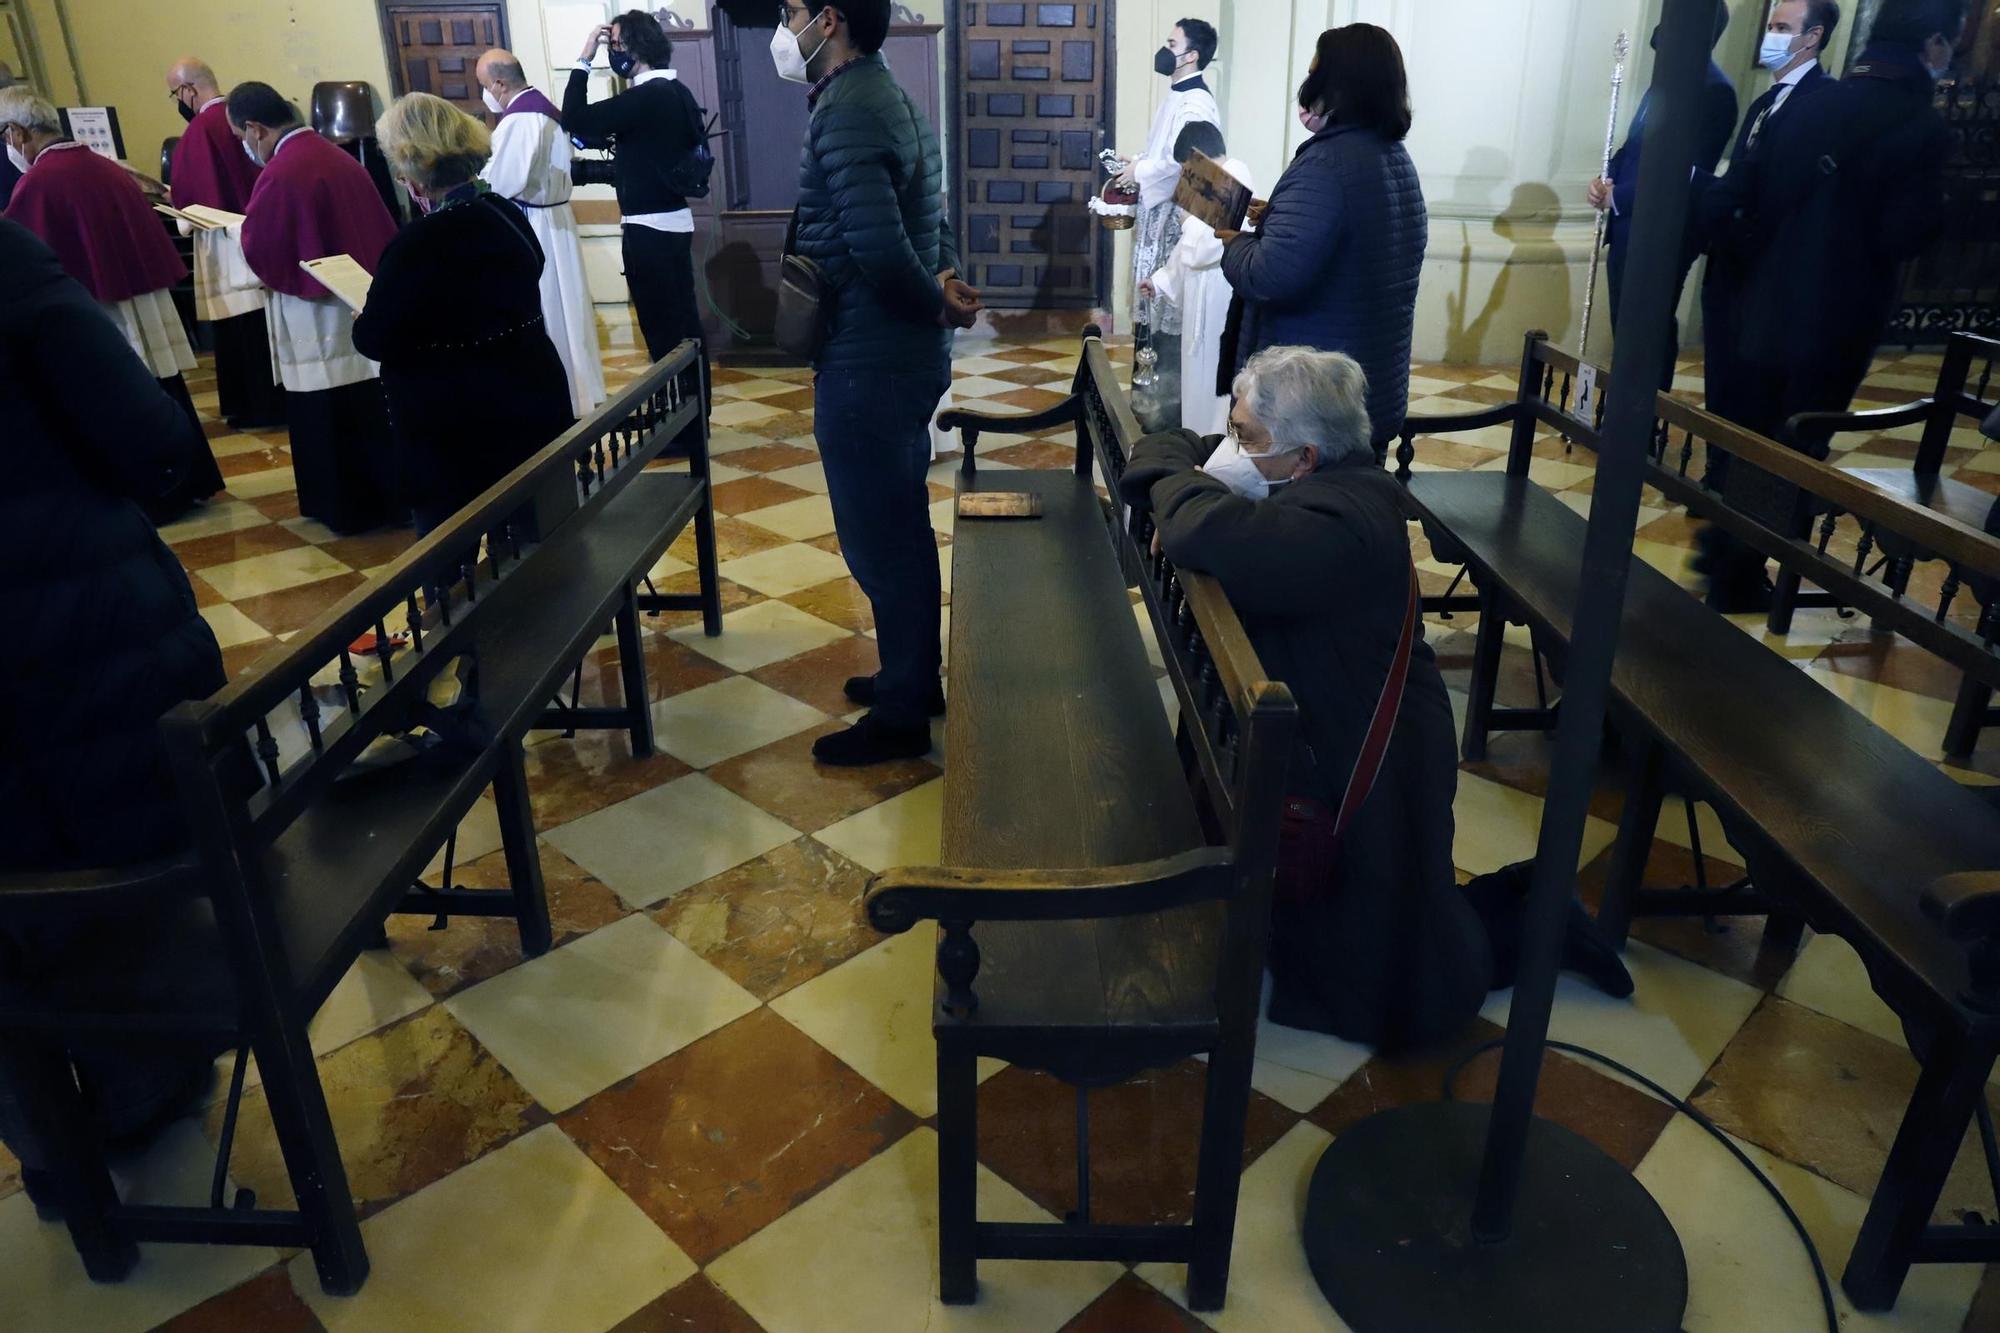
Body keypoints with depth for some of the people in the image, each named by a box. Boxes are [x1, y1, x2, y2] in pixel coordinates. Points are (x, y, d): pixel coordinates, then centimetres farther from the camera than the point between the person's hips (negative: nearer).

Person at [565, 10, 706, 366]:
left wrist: (584, 59, -13)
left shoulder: (645, 97, -18)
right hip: (676, 220, 9)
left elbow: (574, 120, -19)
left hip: (650, 227, -9)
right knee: (684, 319, 15)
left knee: (662, 327, -2)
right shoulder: (678, 91, 9)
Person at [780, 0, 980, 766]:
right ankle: (915, 678, 34)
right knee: (901, 527, 19)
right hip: (905, 352, 10)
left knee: (877, 538, 1)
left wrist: (938, 303, -12)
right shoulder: (888, 98, 15)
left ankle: (900, 716, 15)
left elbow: (879, 251, -28)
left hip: (869, 361, -10)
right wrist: (947, 287, -2)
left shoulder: (845, 113, -18)